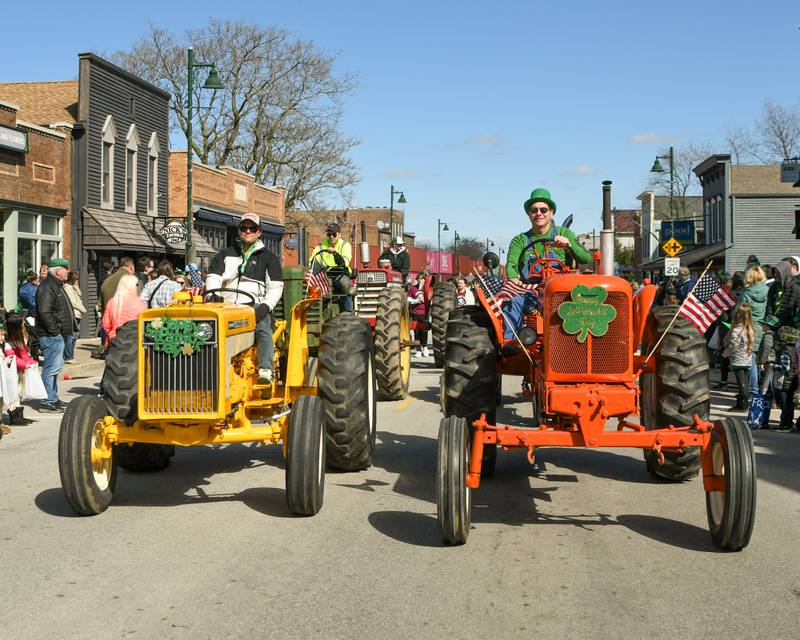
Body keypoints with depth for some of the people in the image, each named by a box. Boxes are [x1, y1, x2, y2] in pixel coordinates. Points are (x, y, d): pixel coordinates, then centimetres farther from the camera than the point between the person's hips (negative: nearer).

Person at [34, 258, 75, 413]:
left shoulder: (56, 285, 19)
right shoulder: (47, 287, -16)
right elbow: (44, 312, -25)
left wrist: (64, 331, 20)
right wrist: (54, 330, -20)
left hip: (58, 335, 11)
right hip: (51, 336, -11)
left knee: (56, 367, 18)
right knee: (52, 368, -10)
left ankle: (53, 398, 28)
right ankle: (47, 402, -7)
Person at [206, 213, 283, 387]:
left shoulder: (269, 258, 16)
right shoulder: (225, 255, 24)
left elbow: (275, 287, 5)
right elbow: (213, 278, 15)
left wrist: (265, 307, -13)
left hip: (255, 305, -2)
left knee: (263, 328, -35)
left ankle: (266, 371, -47)